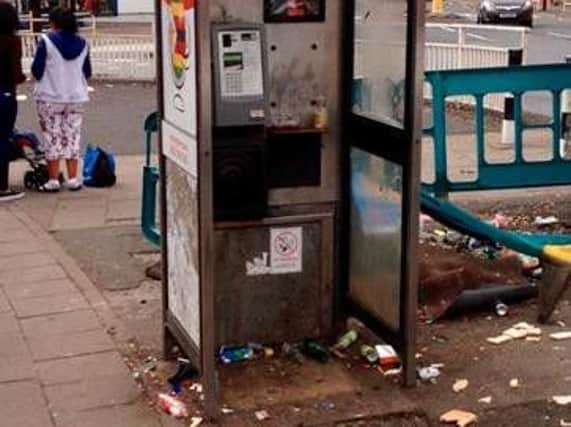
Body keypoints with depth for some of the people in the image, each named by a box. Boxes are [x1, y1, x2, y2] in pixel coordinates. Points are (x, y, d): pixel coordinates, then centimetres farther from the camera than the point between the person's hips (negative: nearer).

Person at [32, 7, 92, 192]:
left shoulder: (47, 41, -11)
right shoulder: (82, 43, 2)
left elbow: (37, 70, -8)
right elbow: (87, 73, 9)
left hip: (50, 97, -3)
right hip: (76, 97, 3)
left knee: (52, 137, 4)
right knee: (72, 137, 9)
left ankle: (53, 180, 3)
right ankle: (73, 179, 8)